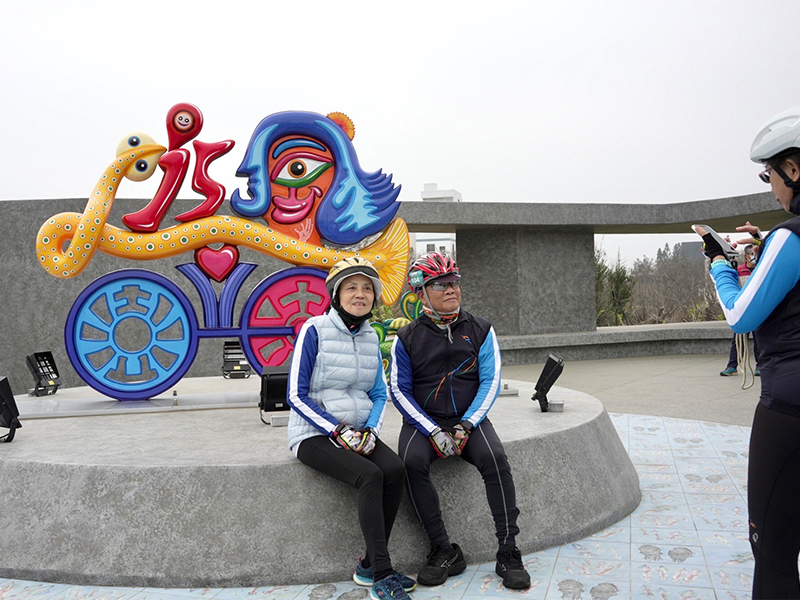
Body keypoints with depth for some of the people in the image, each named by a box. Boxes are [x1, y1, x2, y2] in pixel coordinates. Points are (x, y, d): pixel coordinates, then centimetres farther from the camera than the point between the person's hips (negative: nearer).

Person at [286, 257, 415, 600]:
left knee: (395, 470, -21)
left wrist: (371, 431, -5)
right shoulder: (315, 330, -9)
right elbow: (296, 396, -11)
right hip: (314, 434, -5)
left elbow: (379, 394, 14)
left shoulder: (370, 337, 9)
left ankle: (369, 567, -8)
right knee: (370, 476, -28)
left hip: (357, 433, 5)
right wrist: (338, 431, -18)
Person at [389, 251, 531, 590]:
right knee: (412, 461, -29)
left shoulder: (480, 331, 5)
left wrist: (466, 425, -13)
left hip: (469, 419, 0)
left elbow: (490, 382, 1)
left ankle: (508, 553, -14)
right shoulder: (408, 339, 2)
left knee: (495, 459, -27)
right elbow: (400, 391, -1)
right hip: (423, 421, 0)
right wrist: (432, 431, -14)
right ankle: (444, 552, -16)